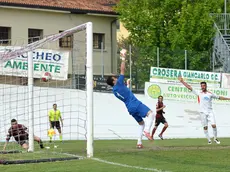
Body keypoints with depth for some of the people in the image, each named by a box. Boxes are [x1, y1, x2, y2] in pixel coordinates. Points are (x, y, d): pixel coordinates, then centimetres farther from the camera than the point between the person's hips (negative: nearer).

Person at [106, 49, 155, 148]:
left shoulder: (114, 91, 16)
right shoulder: (119, 84, -4)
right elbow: (122, 70, -4)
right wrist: (123, 58, 3)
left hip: (130, 109, 8)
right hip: (135, 104, -8)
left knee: (141, 123, 20)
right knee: (150, 114, -21)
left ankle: (139, 143, 7)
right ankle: (147, 131, -45)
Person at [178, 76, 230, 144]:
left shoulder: (210, 94, 5)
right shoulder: (199, 93, 3)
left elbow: (219, 97, 15)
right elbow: (189, 87, 2)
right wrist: (182, 81, -1)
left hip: (210, 112, 0)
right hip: (203, 112, 0)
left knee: (214, 125, -10)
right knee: (205, 127, 1)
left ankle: (215, 138, 6)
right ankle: (208, 140, 11)